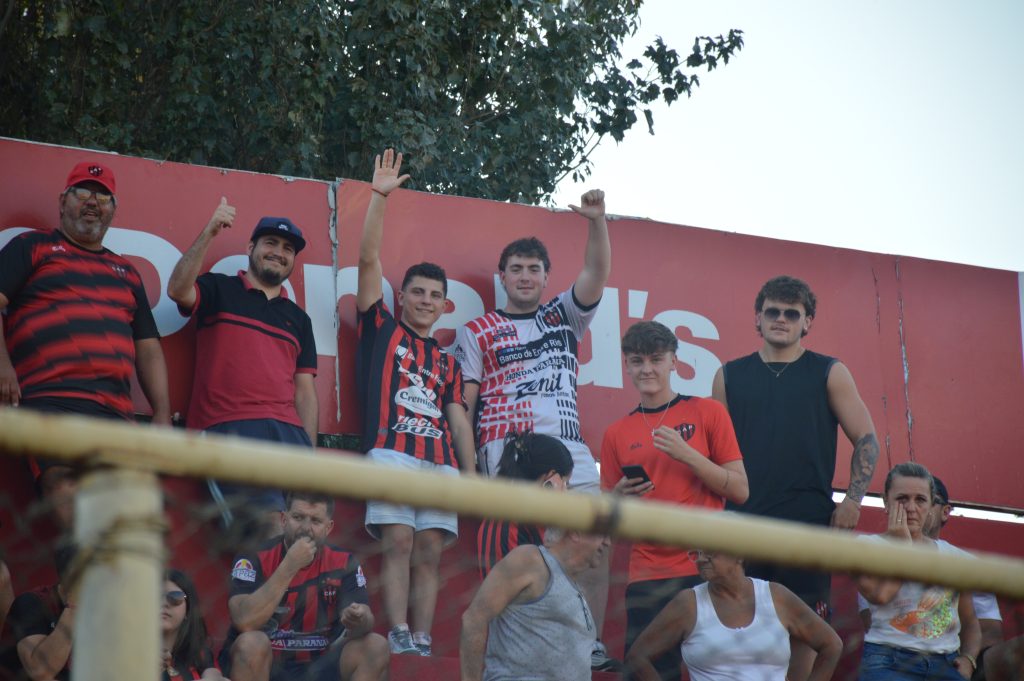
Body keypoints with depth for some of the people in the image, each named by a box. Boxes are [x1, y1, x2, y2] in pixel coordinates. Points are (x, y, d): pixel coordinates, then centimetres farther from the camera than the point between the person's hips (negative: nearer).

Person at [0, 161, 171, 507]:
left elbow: (148, 347, 27)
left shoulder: (126, 271, 30)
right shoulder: (32, 246, 16)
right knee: (64, 485, -30)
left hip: (116, 413, 5)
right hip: (48, 400, -5)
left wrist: (162, 414, 14)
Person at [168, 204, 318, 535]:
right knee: (267, 521, -23)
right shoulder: (219, 289, 13)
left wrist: (309, 452, 6)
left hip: (289, 432, 5)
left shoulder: (298, 318, 25)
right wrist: (208, 234, -18)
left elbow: (305, 390, 18)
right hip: (229, 427, -5)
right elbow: (178, 290, -10)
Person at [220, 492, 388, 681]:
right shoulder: (254, 558, -11)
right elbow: (245, 622, -26)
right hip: (263, 665, -3)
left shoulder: (344, 563, -1)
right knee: (251, 643, -34)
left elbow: (365, 621, -11)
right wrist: (290, 565, -27)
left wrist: (359, 620, -38)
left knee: (376, 647, -18)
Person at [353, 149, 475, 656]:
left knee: (430, 553, -3)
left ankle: (422, 644, -6)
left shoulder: (446, 361, 26)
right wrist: (380, 197, 1)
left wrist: (471, 475, 9)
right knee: (398, 543, -14)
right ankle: (399, 639, -19)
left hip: (441, 462, 4)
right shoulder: (380, 329, 16)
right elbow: (368, 259, 7)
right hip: (392, 452, -4)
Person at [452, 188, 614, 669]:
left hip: (568, 448, 3)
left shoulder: (564, 315, 21)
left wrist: (597, 221, -12)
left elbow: (597, 274, 5)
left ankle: (591, 646, -4)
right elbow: (463, 402, 7)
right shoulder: (477, 333, 13)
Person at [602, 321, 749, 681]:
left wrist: (687, 454, -12)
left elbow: (740, 490, -1)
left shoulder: (707, 412, 4)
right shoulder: (617, 434, 11)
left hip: (706, 569, -2)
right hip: (646, 579, 2)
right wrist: (619, 495, -5)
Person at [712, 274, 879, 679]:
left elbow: (866, 440, 6)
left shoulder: (830, 374, 8)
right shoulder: (730, 376, 12)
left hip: (811, 524, -1)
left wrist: (852, 502, -5)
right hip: (742, 524, 1)